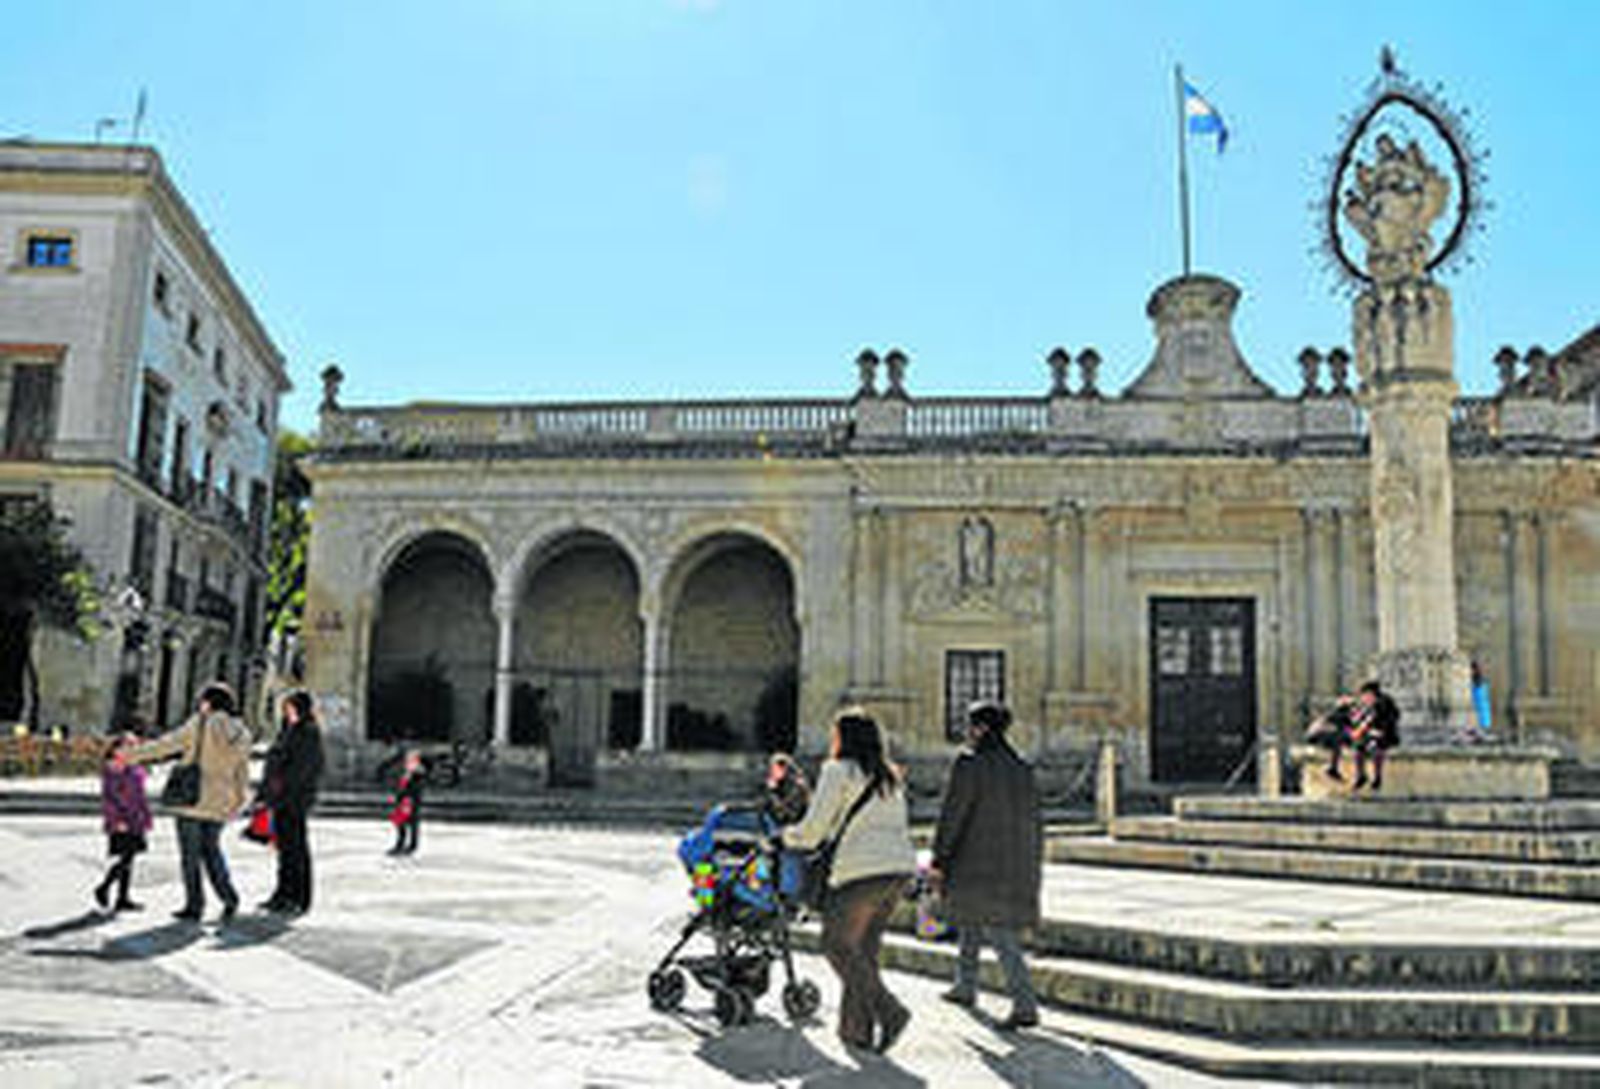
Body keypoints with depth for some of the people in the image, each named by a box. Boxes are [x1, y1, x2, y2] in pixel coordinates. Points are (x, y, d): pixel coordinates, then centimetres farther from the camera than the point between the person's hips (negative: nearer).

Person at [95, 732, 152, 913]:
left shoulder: (135, 770, 12)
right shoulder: (110, 769, -10)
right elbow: (108, 797, -14)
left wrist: (146, 818, 16)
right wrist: (117, 820, -20)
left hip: (134, 822, 7)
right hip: (120, 822, -7)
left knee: (128, 860, 7)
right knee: (125, 859, -10)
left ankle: (123, 899, 11)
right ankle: (103, 888, 8)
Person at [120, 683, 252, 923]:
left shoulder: (200, 725, -10)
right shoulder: (241, 733, 5)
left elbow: (166, 744, -11)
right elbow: (242, 773, 10)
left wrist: (131, 754, -3)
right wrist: (240, 798, 21)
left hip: (193, 797, -5)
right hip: (219, 803, 5)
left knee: (190, 854, 5)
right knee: (211, 849, 18)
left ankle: (194, 906, 9)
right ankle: (228, 896, 3)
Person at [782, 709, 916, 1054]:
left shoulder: (838, 771, -1)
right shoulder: (890, 777, 20)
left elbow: (813, 829, -4)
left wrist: (787, 836, 16)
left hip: (863, 870, -8)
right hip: (901, 866, 8)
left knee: (838, 943, 4)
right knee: (865, 947, 15)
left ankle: (888, 1011, -6)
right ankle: (857, 1027, 15)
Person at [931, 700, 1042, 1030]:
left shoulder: (969, 764, -13)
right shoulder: (1021, 768, 6)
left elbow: (951, 816, -13)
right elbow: (1031, 820, 10)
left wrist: (939, 861, -6)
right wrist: (1030, 870, 17)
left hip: (979, 865, -7)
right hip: (1016, 865, 7)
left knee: (1000, 936, -5)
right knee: (972, 924, 23)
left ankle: (1026, 1007, -10)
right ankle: (965, 987, 35)